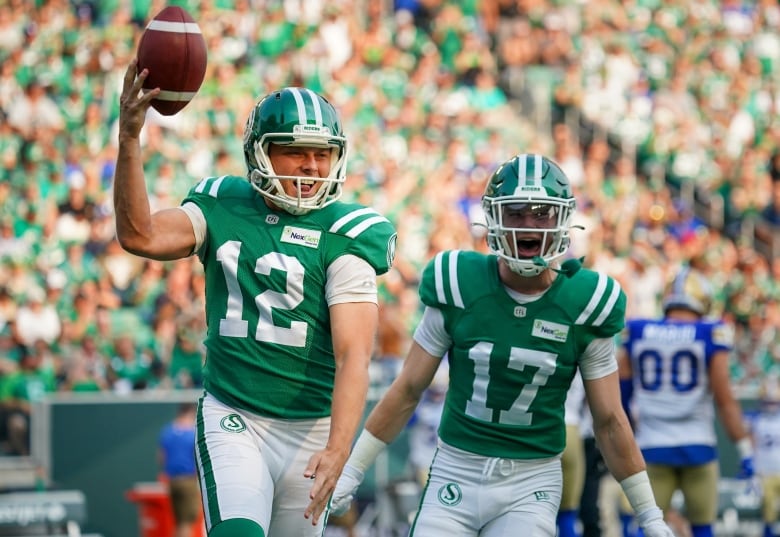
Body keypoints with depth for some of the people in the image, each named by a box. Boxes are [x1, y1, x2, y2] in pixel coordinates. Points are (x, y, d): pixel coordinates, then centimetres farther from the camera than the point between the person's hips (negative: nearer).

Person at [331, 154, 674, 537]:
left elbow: (609, 420, 4)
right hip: (455, 473, 1)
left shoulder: (585, 305, -4)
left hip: (532, 485, -1)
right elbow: (407, 391, 4)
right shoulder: (458, 289, -5)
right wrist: (350, 473, 4)